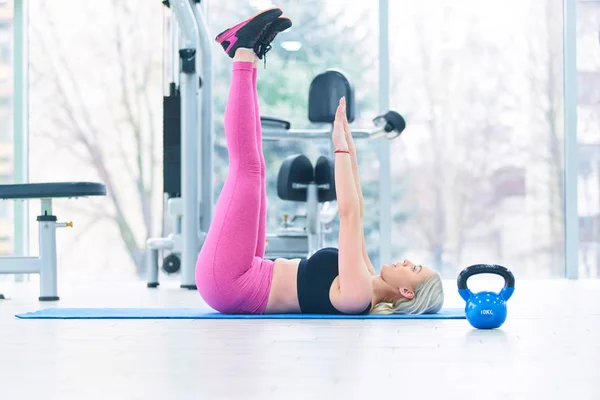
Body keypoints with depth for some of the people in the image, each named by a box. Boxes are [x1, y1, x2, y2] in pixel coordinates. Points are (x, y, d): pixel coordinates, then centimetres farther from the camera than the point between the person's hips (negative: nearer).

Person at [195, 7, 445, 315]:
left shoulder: (359, 292, -19)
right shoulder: (365, 285, 8)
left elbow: (349, 212, -22)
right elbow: (354, 215, 16)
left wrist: (341, 148, -17)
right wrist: (350, 151, 14)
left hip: (226, 281, -8)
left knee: (247, 164, -14)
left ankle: (245, 53, 1)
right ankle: (246, 56, 11)